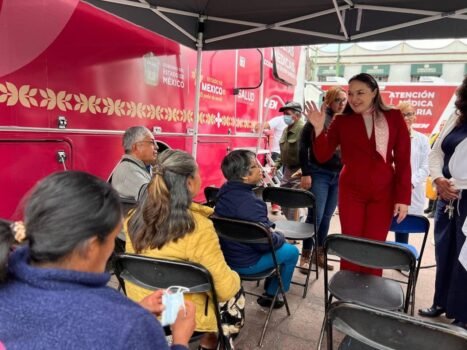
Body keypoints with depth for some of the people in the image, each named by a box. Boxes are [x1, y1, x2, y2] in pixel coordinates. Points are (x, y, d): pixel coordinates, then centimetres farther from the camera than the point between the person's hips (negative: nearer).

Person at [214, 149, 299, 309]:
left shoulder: (224, 191, -3)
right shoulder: (249, 202, -32)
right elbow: (266, 242, -26)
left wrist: (268, 227, 5)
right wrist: (279, 236, -6)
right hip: (245, 263, -8)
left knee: (279, 241, 27)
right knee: (292, 251, 12)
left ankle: (270, 284, 42)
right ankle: (270, 295, 25)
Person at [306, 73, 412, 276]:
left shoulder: (394, 118, -1)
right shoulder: (342, 121, -1)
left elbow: (403, 160, -1)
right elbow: (322, 156, -4)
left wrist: (403, 197, -5)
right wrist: (319, 129, -19)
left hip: (383, 193, 0)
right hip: (350, 192, 0)